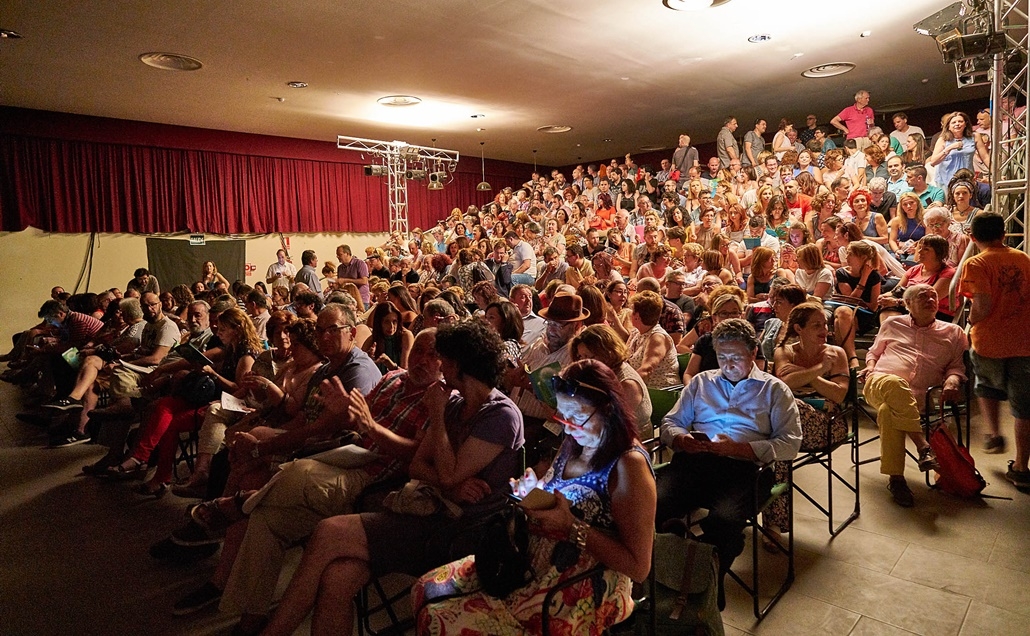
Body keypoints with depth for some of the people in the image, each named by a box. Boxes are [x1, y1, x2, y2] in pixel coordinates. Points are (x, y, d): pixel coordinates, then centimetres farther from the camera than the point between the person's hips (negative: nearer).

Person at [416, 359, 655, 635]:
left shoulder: (629, 465, -20)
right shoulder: (574, 445, 5)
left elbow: (638, 567, -19)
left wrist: (572, 527, -25)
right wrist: (534, 491, -2)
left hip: (584, 590, -8)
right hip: (536, 560, 8)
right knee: (428, 588, 1)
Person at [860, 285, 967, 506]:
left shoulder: (953, 333, 24)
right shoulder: (892, 324, 25)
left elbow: (957, 366, 21)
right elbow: (873, 352, 34)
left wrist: (952, 380, -3)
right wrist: (870, 366, 11)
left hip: (917, 397, 0)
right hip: (879, 384, 1)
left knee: (889, 411, -39)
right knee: (894, 384, -42)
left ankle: (896, 478, -36)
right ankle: (923, 447, -41)